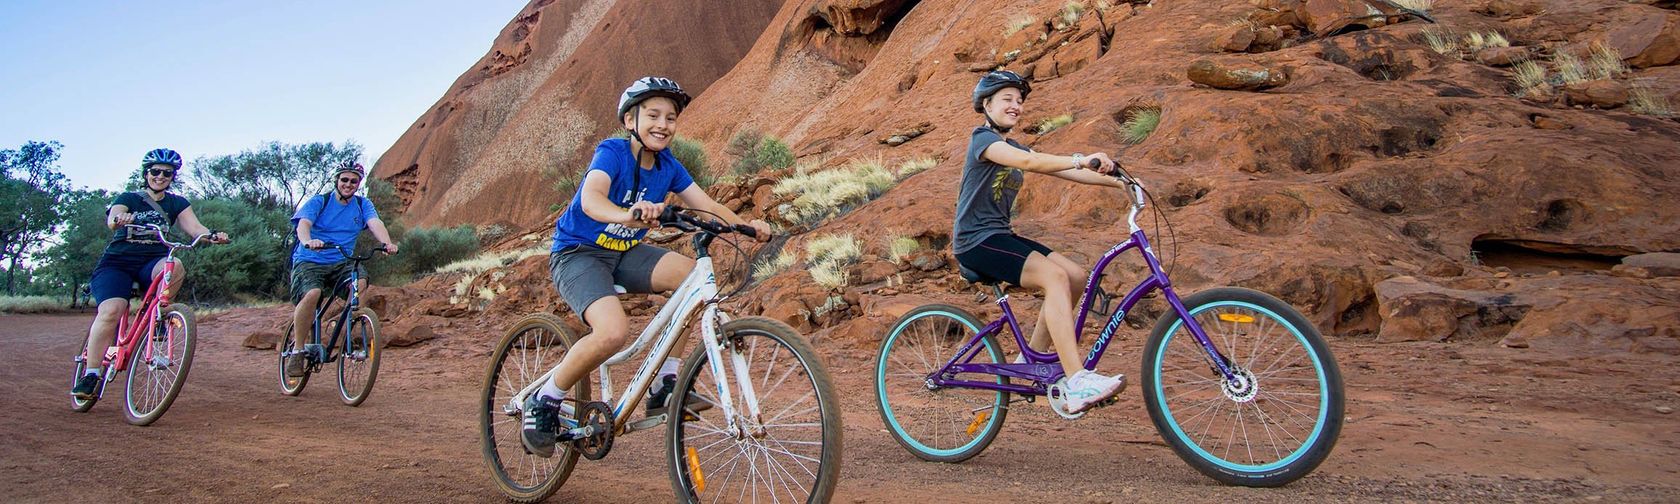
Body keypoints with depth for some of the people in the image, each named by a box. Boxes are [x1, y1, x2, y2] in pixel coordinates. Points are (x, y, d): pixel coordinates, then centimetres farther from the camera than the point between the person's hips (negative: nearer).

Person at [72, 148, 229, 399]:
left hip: (152, 262, 1)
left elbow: (194, 227, -5)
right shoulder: (129, 198, 5)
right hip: (117, 262, -1)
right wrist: (119, 219, -41)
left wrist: (212, 236, -29)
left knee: (175, 267, -36)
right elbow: (112, 220, -15)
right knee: (111, 310, -25)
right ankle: (91, 374, -17)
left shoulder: (176, 204, 12)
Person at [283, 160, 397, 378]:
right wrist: (308, 240, -43)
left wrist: (387, 242, -34)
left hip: (341, 263, 3)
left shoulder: (363, 205, 7)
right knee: (312, 293, -31)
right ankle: (298, 350, -15)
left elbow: (375, 223, -11)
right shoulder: (318, 202, -1)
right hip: (309, 261, -2)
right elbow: (303, 223, -18)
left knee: (360, 281, -30)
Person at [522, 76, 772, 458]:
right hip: (577, 253, -6)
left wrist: (745, 225, -25)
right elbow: (590, 198, -37)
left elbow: (704, 204, -6)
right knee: (613, 331, -32)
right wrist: (626, 215, -59)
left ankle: (666, 383, -7)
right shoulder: (612, 152, -18)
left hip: (624, 253, 6)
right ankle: (544, 403, -6)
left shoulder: (667, 164, 0)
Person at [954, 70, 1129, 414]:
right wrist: (1082, 159, -37)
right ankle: (1076, 384, -31)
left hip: (999, 236, 9)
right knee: (1054, 276, -25)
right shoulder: (982, 138, -8)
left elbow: (1065, 172, 9)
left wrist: (1117, 181, -1)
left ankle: (1032, 358, 9)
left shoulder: (1014, 148, 18)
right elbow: (1029, 162, -27)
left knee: (1076, 277, -3)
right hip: (976, 242, -9)